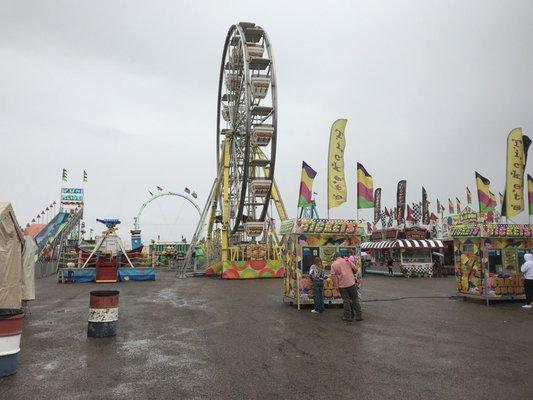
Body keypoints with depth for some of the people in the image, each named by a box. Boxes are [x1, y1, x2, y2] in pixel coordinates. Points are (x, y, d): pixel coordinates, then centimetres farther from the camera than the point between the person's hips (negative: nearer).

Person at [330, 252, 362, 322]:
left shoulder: (333, 265, 0)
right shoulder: (347, 261, 2)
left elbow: (333, 276, -5)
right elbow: (355, 269, 5)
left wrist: (336, 285, 2)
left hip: (342, 285, -1)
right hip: (351, 282, 1)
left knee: (346, 301, 8)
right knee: (355, 299, 11)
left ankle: (348, 316, 11)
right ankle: (358, 315, 14)